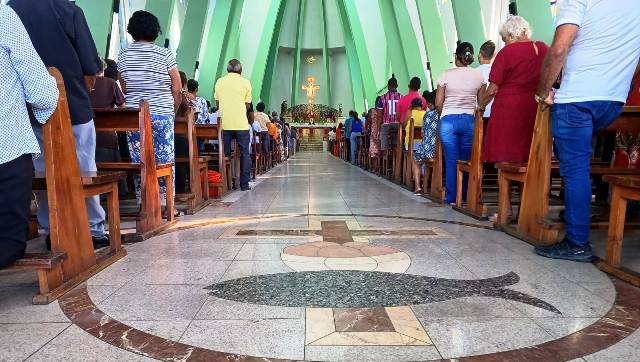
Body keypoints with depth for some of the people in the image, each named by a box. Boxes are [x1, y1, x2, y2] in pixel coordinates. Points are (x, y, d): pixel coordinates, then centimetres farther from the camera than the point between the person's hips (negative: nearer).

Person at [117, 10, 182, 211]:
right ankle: (165, 204, 6)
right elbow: (177, 90, -3)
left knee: (139, 162, 6)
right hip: (161, 116, -3)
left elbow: (125, 89, 14)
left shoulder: (123, 55, 7)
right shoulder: (165, 55, -4)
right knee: (165, 162, 3)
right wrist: (173, 111, 10)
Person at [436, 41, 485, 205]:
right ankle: (466, 198, 14)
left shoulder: (446, 75, 0)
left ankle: (452, 199, 5)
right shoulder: (478, 76, 4)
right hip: (469, 120, 1)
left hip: (448, 120, -1)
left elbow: (438, 103, 1)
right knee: (467, 160, 9)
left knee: (451, 161, 2)